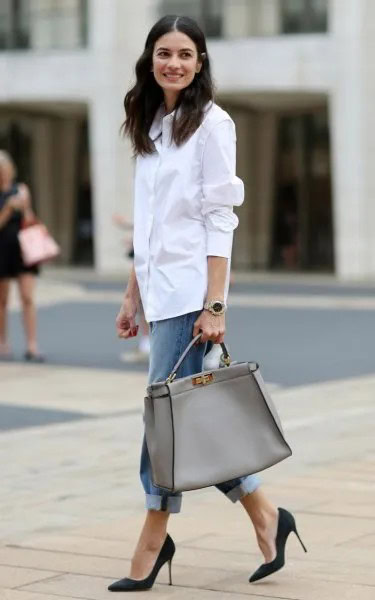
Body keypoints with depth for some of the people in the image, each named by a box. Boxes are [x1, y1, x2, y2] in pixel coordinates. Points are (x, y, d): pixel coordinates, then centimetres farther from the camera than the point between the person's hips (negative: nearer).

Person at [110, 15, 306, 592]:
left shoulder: (211, 123, -6)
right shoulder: (150, 127, 15)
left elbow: (219, 219, -11)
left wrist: (215, 305, -17)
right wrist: (133, 295, 15)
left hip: (190, 291, -7)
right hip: (160, 292, 7)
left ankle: (153, 541, 4)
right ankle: (265, 518, 18)